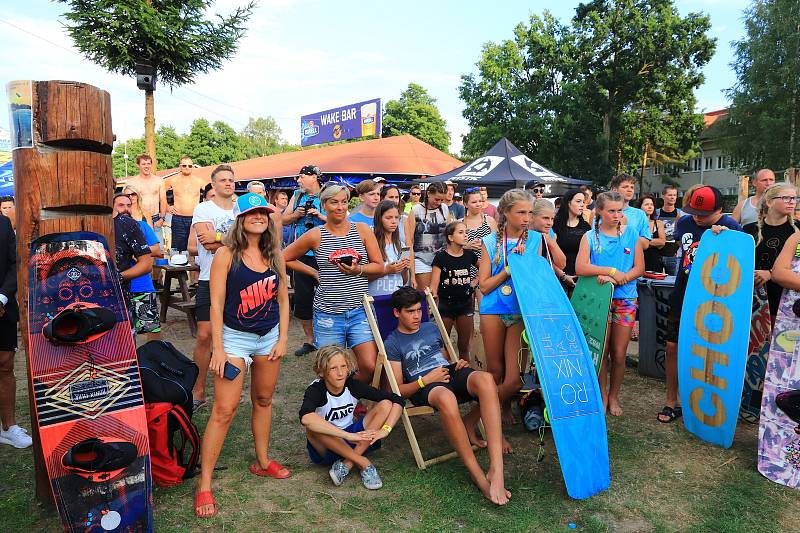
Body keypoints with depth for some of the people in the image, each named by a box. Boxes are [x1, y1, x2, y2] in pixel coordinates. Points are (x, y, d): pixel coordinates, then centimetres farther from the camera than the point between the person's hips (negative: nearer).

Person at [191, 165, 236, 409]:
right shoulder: (203, 209, 0)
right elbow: (208, 243, -15)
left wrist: (217, 238, -11)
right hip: (209, 280, -3)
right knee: (204, 336, -5)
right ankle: (199, 391, 8)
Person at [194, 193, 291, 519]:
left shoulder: (274, 254, 2)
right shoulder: (226, 254, -12)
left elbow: (283, 299, 7)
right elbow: (216, 303, -13)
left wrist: (283, 339, 2)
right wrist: (218, 349, -15)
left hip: (269, 336, 5)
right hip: (235, 336, -5)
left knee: (263, 400, 16)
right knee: (224, 410, -6)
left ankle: (262, 462, 34)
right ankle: (204, 485, 6)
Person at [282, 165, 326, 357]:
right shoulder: (297, 196, 13)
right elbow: (283, 220, 14)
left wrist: (321, 216, -18)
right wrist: (297, 215, -4)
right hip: (302, 255, 5)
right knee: (302, 298, 8)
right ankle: (310, 340, 23)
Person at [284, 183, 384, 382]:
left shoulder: (362, 230, 4)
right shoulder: (315, 235, 1)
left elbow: (379, 266, 5)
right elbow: (285, 258, 11)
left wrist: (358, 270, -13)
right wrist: (315, 272, 5)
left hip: (360, 310, 1)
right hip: (328, 313, 0)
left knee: (370, 367, -7)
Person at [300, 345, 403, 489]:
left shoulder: (353, 385, -11)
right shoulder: (316, 390, -22)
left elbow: (398, 401, -13)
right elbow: (305, 418, -47)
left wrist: (385, 430, -29)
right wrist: (349, 435, -48)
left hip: (351, 440, 4)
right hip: (325, 446, -3)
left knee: (385, 404, -15)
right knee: (312, 426, -36)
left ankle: (347, 464, -20)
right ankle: (364, 463, -23)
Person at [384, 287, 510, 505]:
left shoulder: (431, 328, 24)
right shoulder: (393, 343, 10)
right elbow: (398, 390, 4)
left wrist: (459, 364, 11)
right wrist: (425, 379, -11)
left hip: (451, 374, 4)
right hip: (422, 388, -4)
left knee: (485, 379, -33)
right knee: (446, 397, -44)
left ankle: (496, 471, -39)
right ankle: (477, 474, -31)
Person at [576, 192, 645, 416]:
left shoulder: (631, 234, 5)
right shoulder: (590, 237, 1)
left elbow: (639, 268, -1)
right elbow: (580, 267, -12)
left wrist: (614, 279, -14)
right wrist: (611, 271, -18)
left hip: (625, 299, 1)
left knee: (619, 354, 6)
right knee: (601, 351, 4)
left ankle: (614, 397, 23)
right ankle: (602, 395, 21)